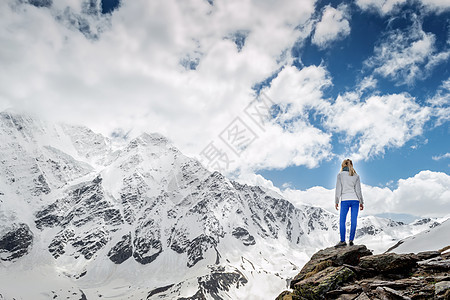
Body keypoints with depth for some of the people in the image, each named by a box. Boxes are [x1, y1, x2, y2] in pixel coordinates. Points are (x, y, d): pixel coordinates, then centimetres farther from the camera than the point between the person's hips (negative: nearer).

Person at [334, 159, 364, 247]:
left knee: (342, 220, 1)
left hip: (345, 200, -2)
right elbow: (358, 190, 4)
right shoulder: (356, 176, 6)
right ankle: (351, 240, 0)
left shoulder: (340, 175, 0)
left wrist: (336, 202, 5)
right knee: (353, 221, 2)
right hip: (355, 200, 2)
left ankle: (343, 241, -4)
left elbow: (338, 189, -1)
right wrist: (361, 202, 11)